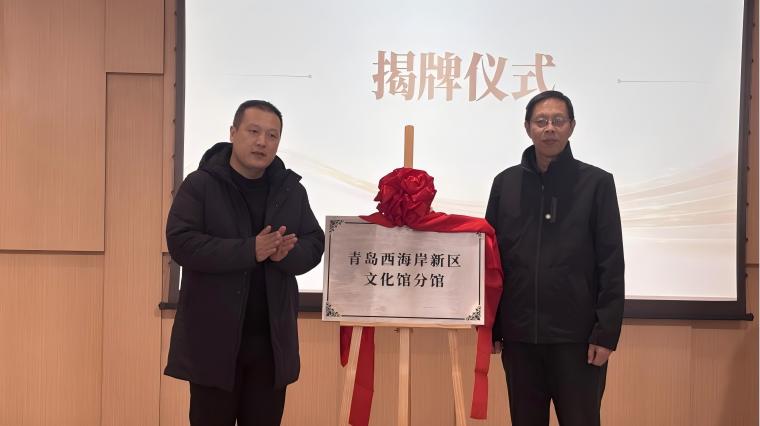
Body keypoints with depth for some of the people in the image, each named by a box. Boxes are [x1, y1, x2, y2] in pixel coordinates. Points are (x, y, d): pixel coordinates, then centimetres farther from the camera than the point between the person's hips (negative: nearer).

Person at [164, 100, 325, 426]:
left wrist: (285, 254, -18)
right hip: (214, 337, -4)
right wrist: (249, 251, -24)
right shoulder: (199, 185, -6)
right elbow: (181, 243, -16)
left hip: (273, 339, 4)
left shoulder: (292, 189, 8)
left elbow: (314, 246, 6)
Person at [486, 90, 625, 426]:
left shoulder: (597, 183, -1)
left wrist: (606, 333, -9)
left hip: (577, 335, -2)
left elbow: (611, 266, -3)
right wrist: (490, 326, 4)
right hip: (519, 334, 3)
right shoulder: (505, 183, 6)